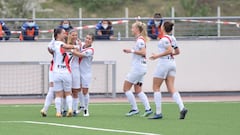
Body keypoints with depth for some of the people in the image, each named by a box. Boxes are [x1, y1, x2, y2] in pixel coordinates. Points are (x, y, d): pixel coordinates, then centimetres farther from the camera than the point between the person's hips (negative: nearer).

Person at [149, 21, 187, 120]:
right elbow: (177, 52, 18)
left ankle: (158, 112, 0)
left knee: (156, 88, 3)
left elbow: (169, 50, -25)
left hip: (164, 63, -8)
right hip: (172, 63, 8)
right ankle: (182, 108, -18)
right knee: (171, 88, 2)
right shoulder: (172, 38, 11)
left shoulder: (164, 39, -14)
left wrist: (158, 56, -20)